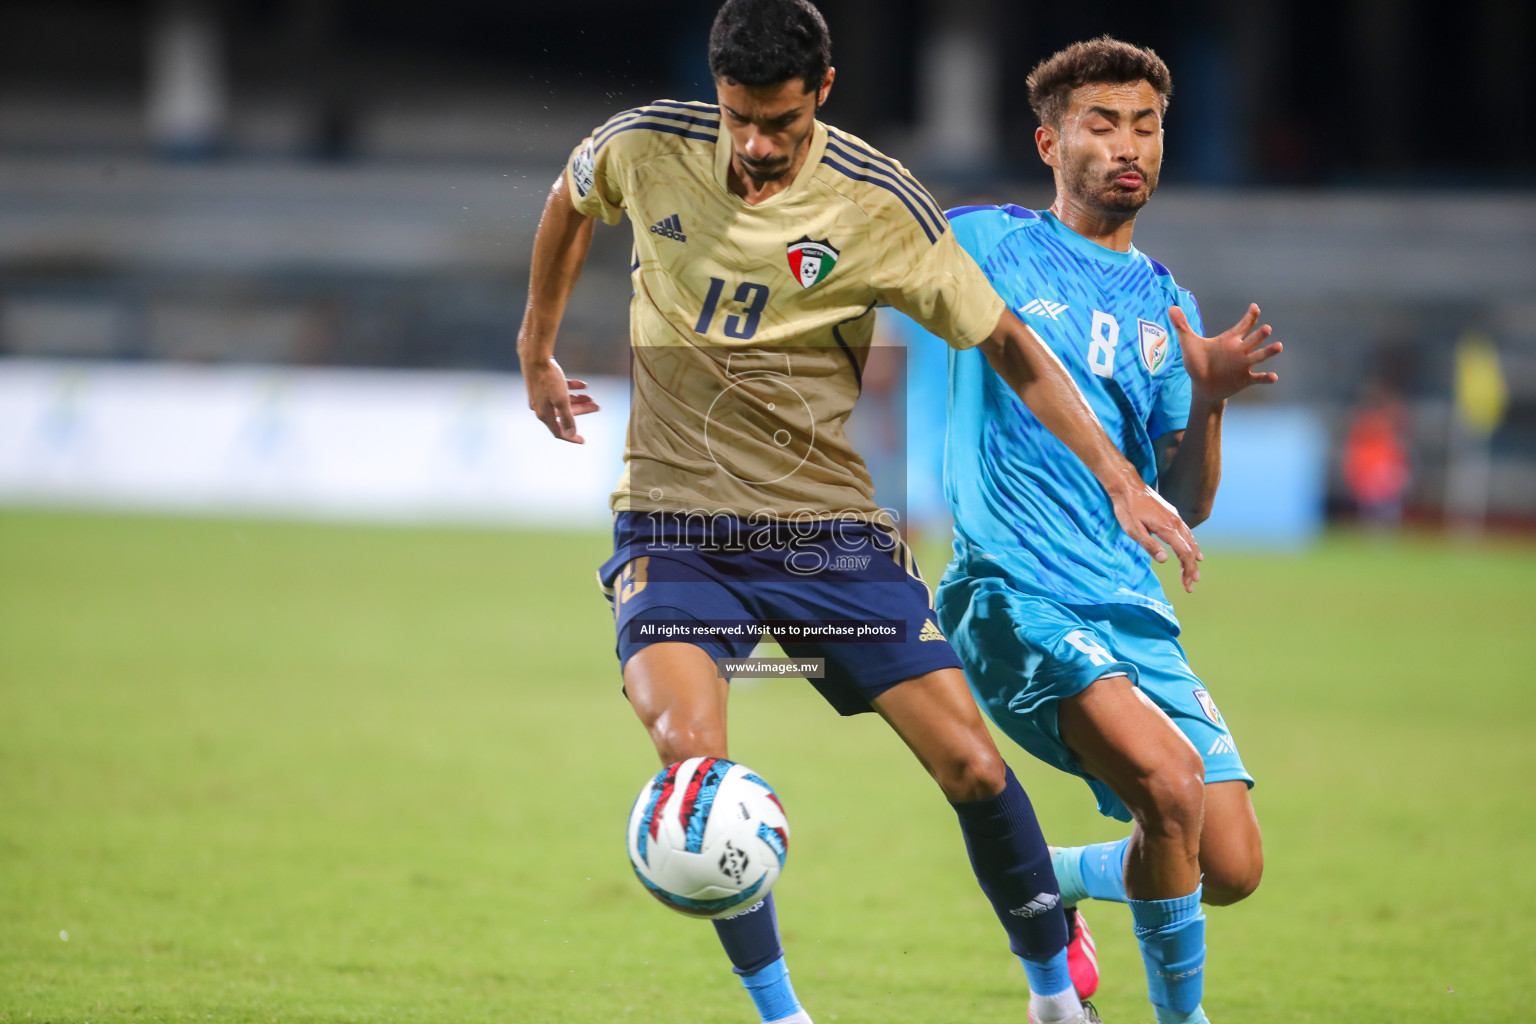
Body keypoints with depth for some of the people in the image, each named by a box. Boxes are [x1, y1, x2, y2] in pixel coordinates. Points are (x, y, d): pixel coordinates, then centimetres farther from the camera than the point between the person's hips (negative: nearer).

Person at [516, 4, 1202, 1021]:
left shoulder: (878, 204, -10)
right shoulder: (644, 148, -6)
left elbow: (1005, 341, -2)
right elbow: (569, 201, 19)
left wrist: (1119, 477, -7)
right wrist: (537, 347, 26)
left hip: (825, 523, 0)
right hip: (673, 525, 0)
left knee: (971, 764, -6)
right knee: (691, 757, -24)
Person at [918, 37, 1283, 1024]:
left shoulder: (1168, 308, 16)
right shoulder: (987, 243, 3)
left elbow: (1187, 506, 12)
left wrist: (1208, 401, -5)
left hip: (1133, 609, 6)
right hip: (1014, 597, -6)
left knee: (1232, 869, -3)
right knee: (1170, 777, -30)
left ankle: (1049, 882, 26)